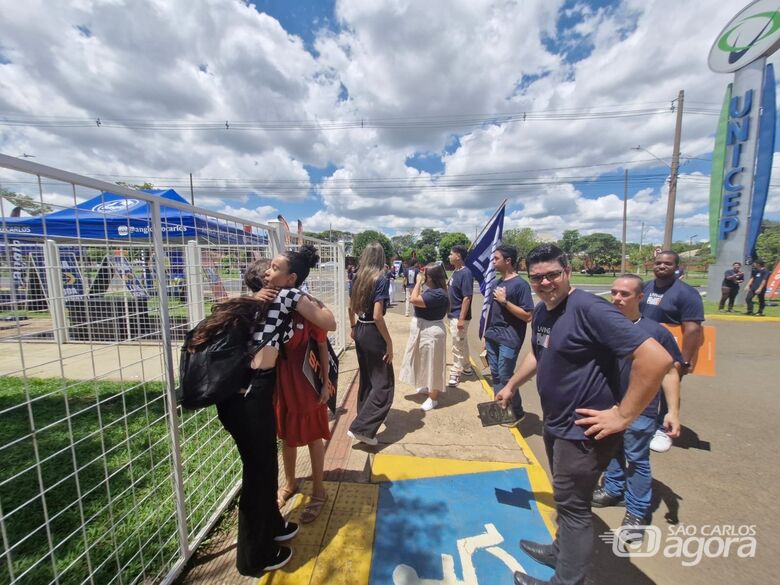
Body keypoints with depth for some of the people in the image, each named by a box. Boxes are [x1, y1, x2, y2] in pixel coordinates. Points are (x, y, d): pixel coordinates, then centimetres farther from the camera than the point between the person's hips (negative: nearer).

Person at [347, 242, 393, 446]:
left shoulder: (358, 278, 5)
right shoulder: (380, 279, -16)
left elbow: (351, 307, 15)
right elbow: (377, 316, -22)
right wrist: (389, 342, -16)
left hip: (360, 331, 8)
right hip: (373, 333, -8)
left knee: (366, 379, 23)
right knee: (384, 384, 4)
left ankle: (364, 418, 38)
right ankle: (361, 428, 3)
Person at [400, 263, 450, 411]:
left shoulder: (437, 294, -27)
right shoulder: (431, 289, 6)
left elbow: (414, 300, -30)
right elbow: (418, 299, 13)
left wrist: (418, 282, -21)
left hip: (430, 333, -11)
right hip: (423, 331, 11)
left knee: (432, 364, 3)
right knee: (425, 362, 25)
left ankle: (433, 398, 18)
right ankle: (427, 386, 45)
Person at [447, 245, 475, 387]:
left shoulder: (466, 273, -19)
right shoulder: (456, 272, 9)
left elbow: (467, 297, -22)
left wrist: (461, 318, -23)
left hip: (459, 316, -9)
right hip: (454, 314, 9)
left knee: (458, 346, 1)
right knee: (462, 344, 20)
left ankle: (455, 373, 11)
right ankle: (466, 368, 33)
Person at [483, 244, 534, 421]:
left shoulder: (520, 284, -12)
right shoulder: (499, 282, 11)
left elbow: (527, 316, -16)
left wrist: (505, 301, -19)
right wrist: (486, 334, 16)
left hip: (509, 340, -7)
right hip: (492, 338, 8)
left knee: (505, 377, 0)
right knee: (495, 375, 13)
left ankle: (517, 413, 20)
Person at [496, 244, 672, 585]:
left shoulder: (589, 308, -24)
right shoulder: (541, 312, 3)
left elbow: (657, 358, -28)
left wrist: (623, 415, -24)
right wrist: (512, 385, 22)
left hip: (583, 431, -8)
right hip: (555, 424, 8)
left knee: (572, 505, 9)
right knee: (566, 499, 26)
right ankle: (563, 551, 48)